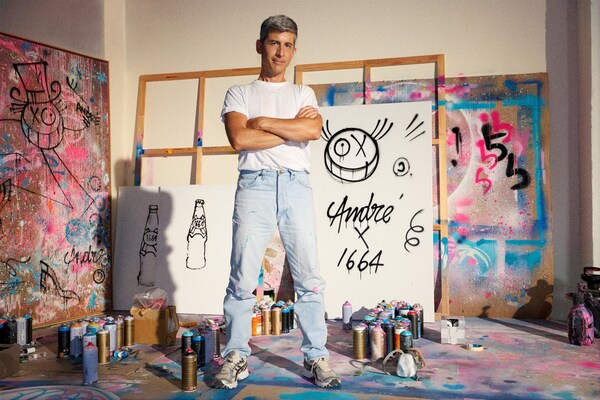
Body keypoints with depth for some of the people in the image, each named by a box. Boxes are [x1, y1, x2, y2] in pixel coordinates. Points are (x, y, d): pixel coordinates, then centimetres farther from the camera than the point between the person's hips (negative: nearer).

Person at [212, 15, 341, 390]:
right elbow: (240, 139, -5)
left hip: (296, 185, 1)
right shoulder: (239, 93, 15)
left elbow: (314, 130, -2)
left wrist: (263, 122, -3)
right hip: (255, 184, -1)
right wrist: (292, 127, -1)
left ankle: (317, 357, 9)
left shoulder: (303, 93, 20)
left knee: (309, 277, -1)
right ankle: (236, 357, 8)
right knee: (243, 277, -4)